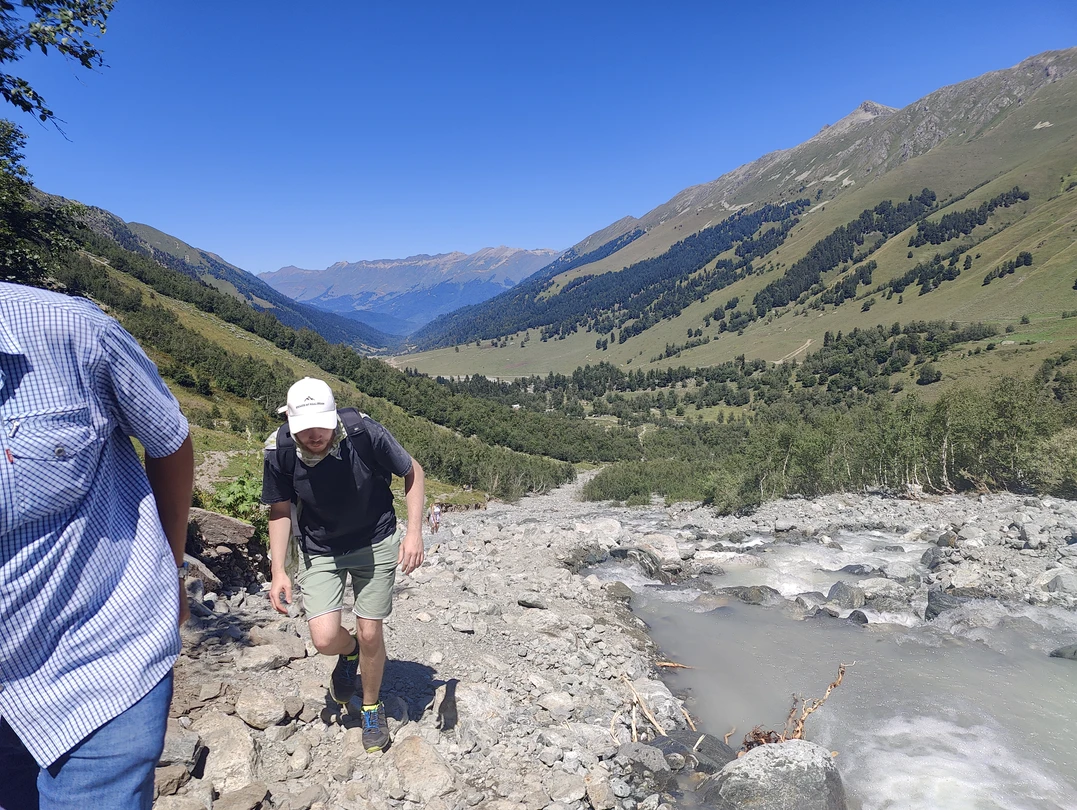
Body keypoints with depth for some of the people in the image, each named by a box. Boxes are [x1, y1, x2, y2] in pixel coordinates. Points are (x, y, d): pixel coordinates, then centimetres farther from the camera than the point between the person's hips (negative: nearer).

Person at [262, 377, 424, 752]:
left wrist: (414, 532, -19)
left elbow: (412, 472, -11)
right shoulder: (279, 451, -21)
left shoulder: (363, 432, -27)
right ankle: (349, 652, 29)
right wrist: (278, 572, -9)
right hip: (320, 550, 1)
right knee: (325, 639, -11)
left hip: (376, 543, -1)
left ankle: (372, 707, 33)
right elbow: (280, 510, -3)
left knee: (370, 634, 3)